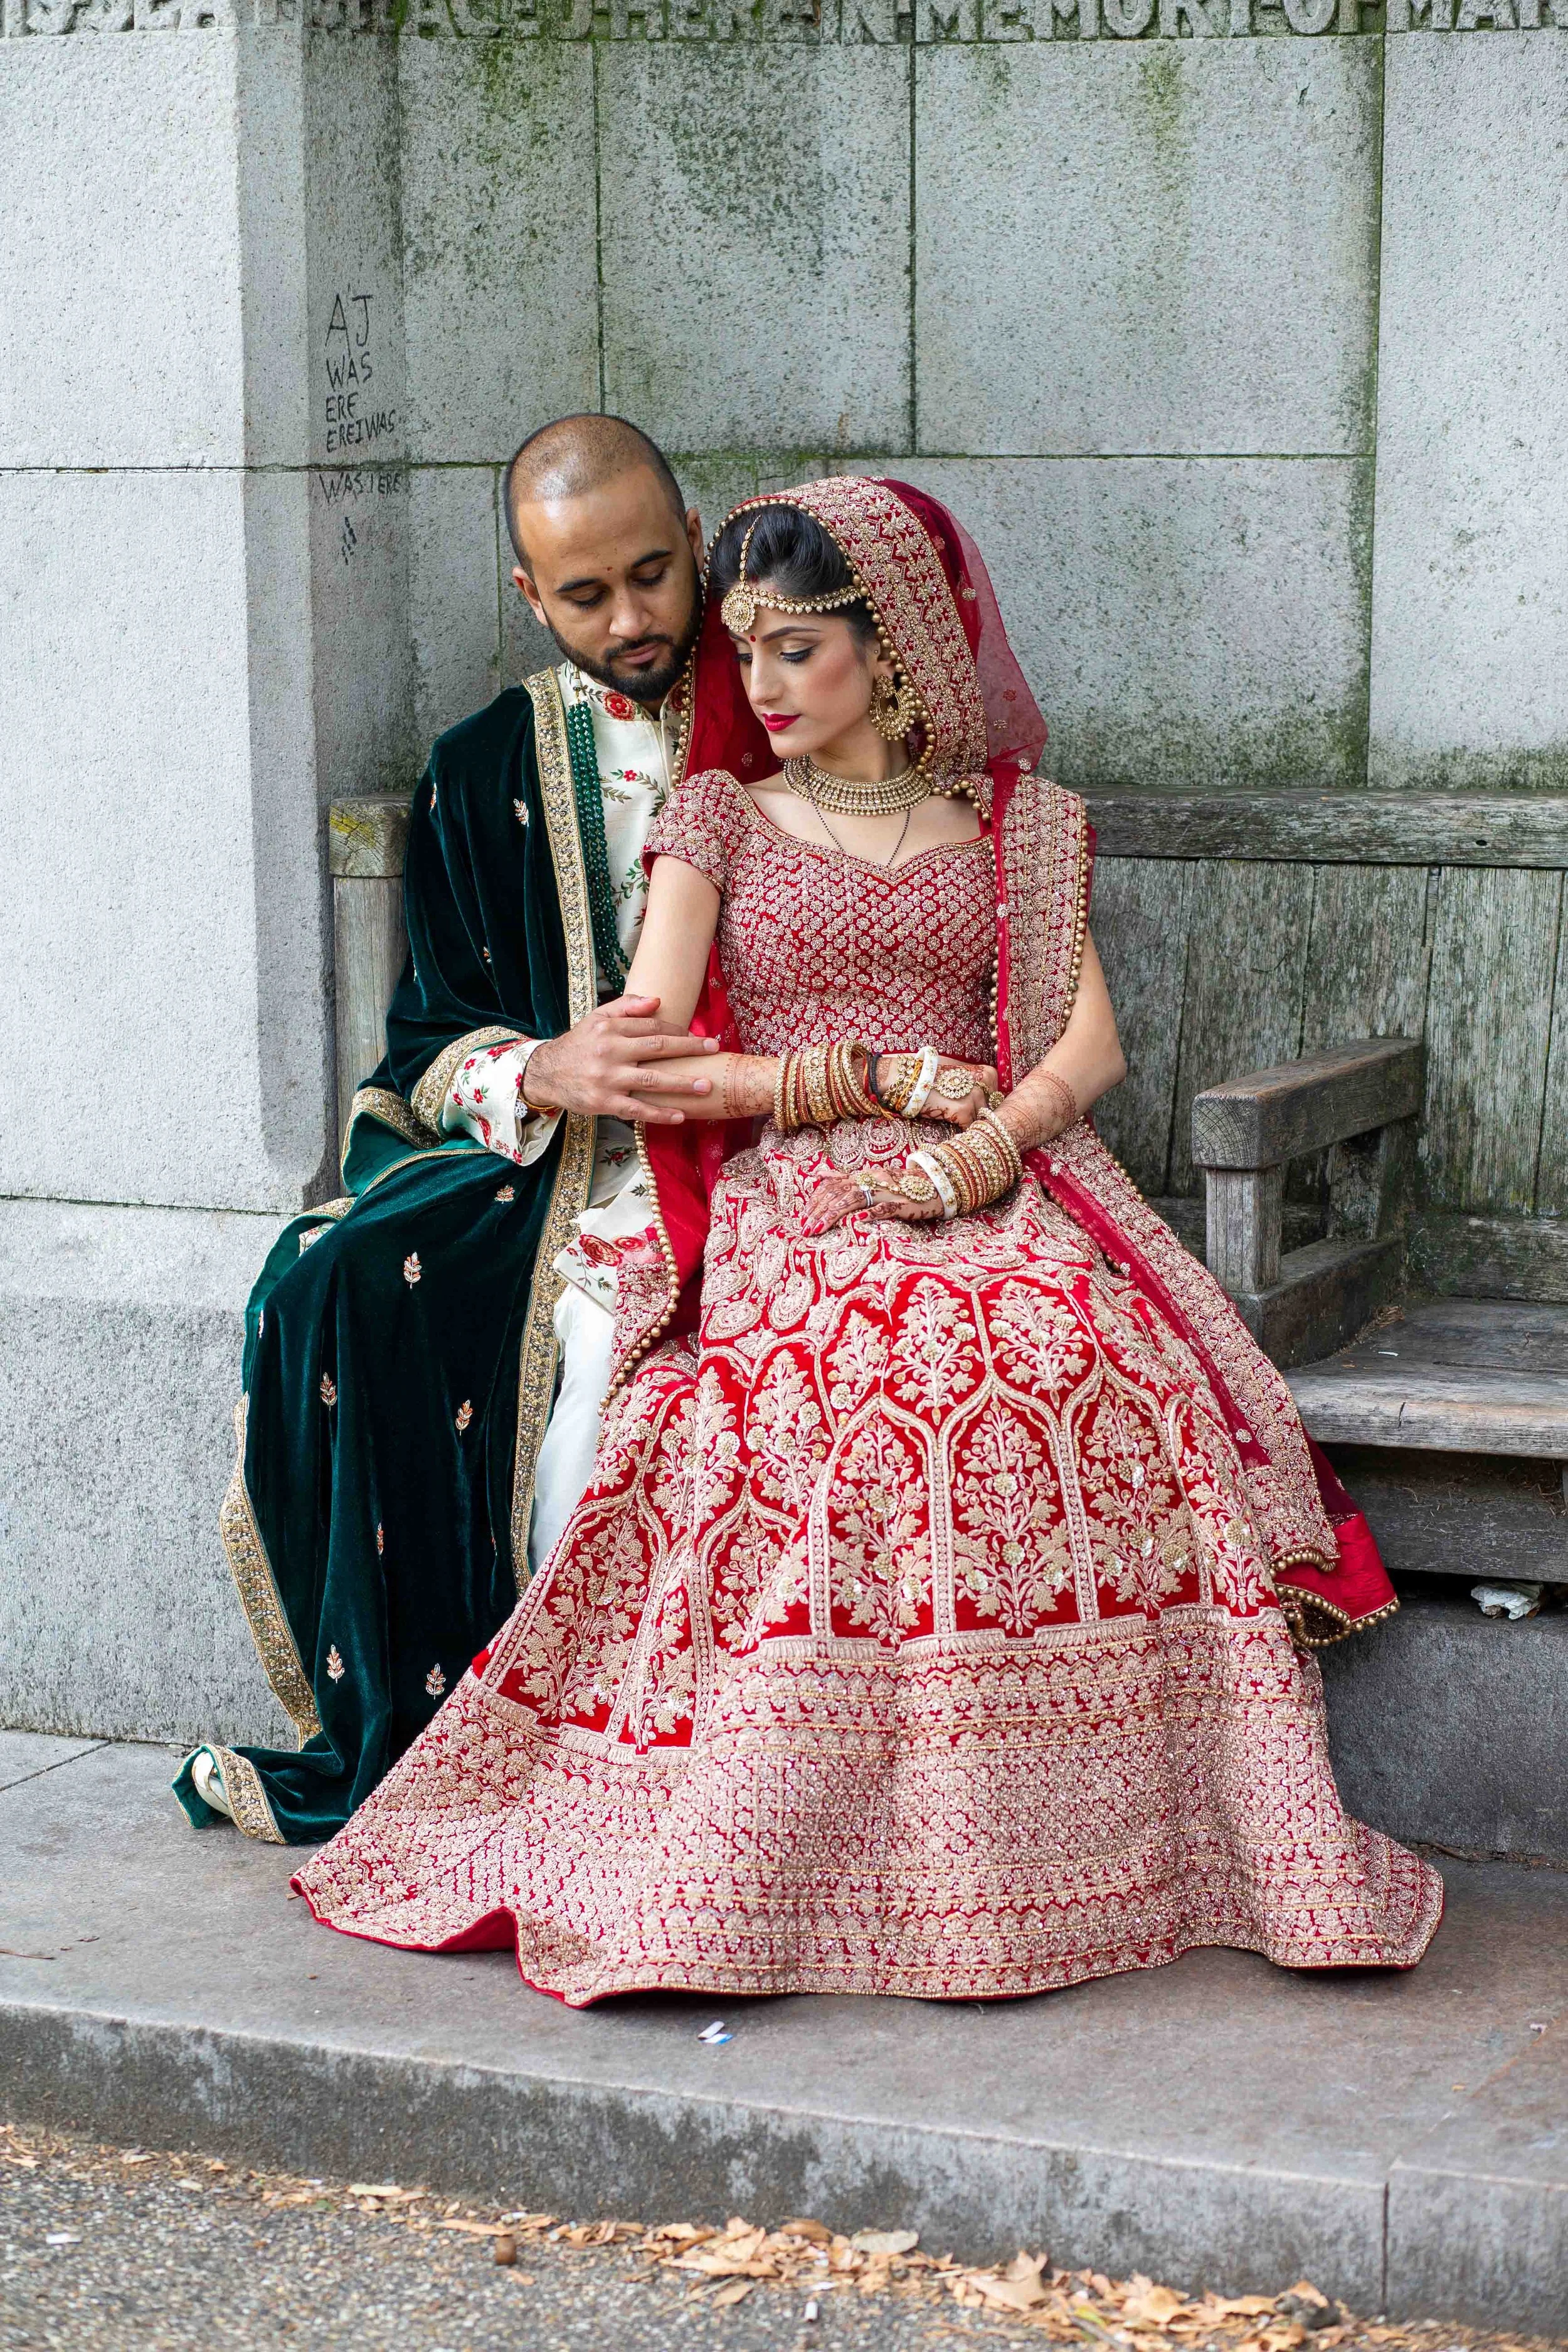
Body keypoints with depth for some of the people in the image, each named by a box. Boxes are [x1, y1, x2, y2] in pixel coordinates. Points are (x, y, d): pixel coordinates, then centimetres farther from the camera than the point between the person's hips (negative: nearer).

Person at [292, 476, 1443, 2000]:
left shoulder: (1013, 826, 20)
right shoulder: (718, 818, 15)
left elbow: (1090, 1037, 9)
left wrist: (992, 1135, -12)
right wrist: (882, 1085, -3)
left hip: (995, 1190, 2)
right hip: (789, 1203, -2)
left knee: (1110, 1369, -33)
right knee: (894, 1374, -37)